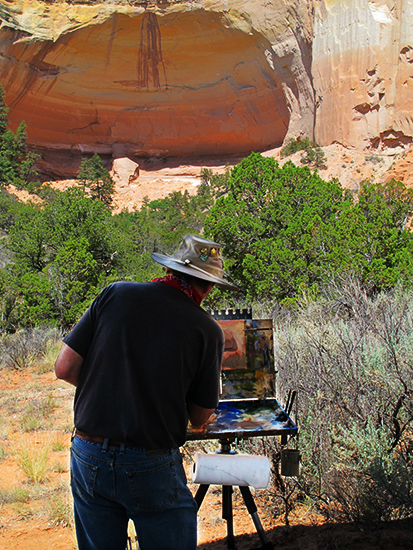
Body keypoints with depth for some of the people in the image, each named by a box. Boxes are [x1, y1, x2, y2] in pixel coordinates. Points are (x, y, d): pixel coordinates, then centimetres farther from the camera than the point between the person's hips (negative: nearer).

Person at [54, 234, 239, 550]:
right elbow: (200, 419, 0)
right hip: (152, 466, -3)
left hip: (88, 457, 3)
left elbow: (65, 368, -1)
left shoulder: (115, 295, -2)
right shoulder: (207, 330, -7)